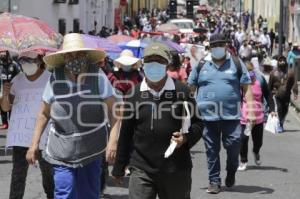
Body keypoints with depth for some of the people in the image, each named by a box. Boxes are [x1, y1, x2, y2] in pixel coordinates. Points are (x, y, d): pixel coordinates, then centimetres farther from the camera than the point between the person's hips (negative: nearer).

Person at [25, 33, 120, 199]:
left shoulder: (99, 78, -6)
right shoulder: (55, 80, -4)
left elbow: (112, 112, -4)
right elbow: (44, 114, 6)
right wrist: (34, 144, 4)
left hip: (91, 150, 0)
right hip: (62, 152, 0)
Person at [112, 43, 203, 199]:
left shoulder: (182, 91, -1)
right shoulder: (134, 94, 3)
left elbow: (197, 123, 6)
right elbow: (125, 133, 9)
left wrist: (186, 138, -16)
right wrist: (119, 168, 12)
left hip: (176, 170, 0)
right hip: (142, 170, 0)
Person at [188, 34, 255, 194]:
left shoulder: (236, 64, 6)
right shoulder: (201, 66, 8)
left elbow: (246, 88, 4)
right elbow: (190, 88, 13)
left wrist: (250, 109, -5)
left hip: (231, 115, -1)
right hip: (207, 116, 1)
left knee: (233, 145, -7)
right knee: (212, 150, 5)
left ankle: (231, 172, 21)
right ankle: (214, 181, 16)